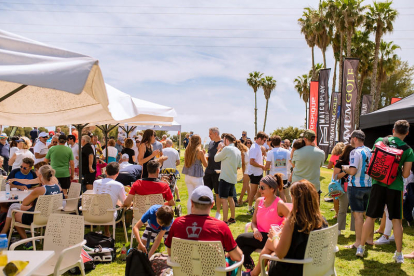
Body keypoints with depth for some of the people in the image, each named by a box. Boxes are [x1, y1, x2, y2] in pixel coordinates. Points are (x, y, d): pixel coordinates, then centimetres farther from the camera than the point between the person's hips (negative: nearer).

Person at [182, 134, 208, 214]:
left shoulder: (187, 150, 2)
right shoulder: (200, 152, -13)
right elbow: (205, 164, -5)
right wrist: (204, 154, 6)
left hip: (188, 176, 5)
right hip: (197, 177, -5)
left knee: (190, 198, 13)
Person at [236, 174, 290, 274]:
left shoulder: (279, 204, -11)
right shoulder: (259, 201, 9)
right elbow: (253, 222, 14)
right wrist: (255, 230, -9)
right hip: (259, 235, 6)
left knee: (241, 238, -20)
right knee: (244, 250, -24)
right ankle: (250, 270, -4)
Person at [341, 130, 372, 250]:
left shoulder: (355, 152, -15)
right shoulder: (370, 151, 9)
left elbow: (353, 171, -23)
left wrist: (344, 168, -3)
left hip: (356, 186, -8)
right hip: (369, 185, 8)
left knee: (358, 214, -4)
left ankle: (358, 242, 0)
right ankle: (370, 239, 26)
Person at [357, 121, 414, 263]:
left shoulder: (380, 141, 0)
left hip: (378, 184, 1)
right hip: (395, 187, -1)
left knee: (370, 217, 9)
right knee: (397, 220, 9)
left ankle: (361, 247, 16)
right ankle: (399, 254, 14)